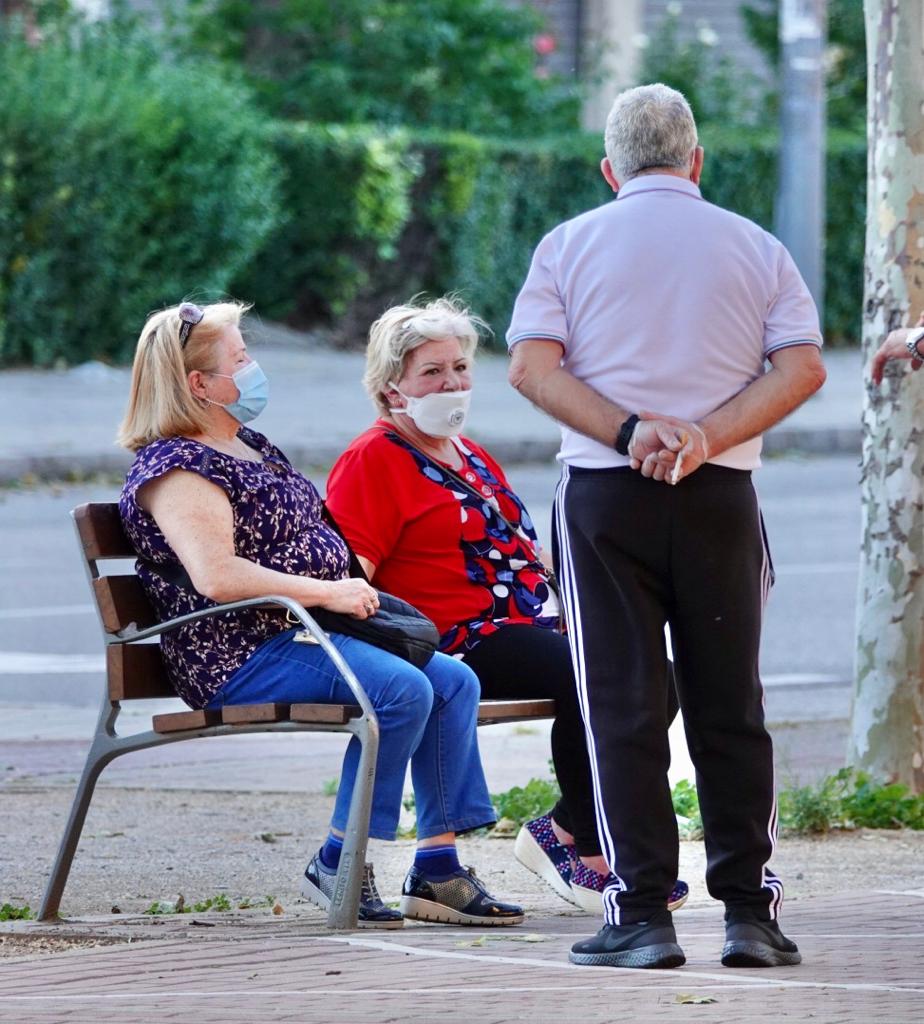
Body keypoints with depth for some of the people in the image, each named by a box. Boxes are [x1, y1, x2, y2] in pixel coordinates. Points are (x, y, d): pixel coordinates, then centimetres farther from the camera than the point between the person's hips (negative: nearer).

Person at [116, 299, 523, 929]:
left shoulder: (251, 447, 20)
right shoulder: (175, 468, -12)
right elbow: (217, 576, -25)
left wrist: (353, 584, 12)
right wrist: (328, 593, -20)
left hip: (304, 633, 10)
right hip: (241, 657, -10)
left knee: (454, 680, -2)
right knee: (401, 688, -27)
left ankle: (438, 866, -6)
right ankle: (339, 865, -20)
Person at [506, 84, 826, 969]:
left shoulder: (570, 244, 5)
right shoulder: (756, 248, 8)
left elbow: (531, 366, -7)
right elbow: (803, 366, -4)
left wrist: (629, 431, -14)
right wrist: (708, 437, -11)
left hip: (604, 495, -1)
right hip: (721, 498, 1)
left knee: (623, 704, 0)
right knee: (729, 704, 7)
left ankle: (641, 912, -5)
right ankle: (749, 911, 3)